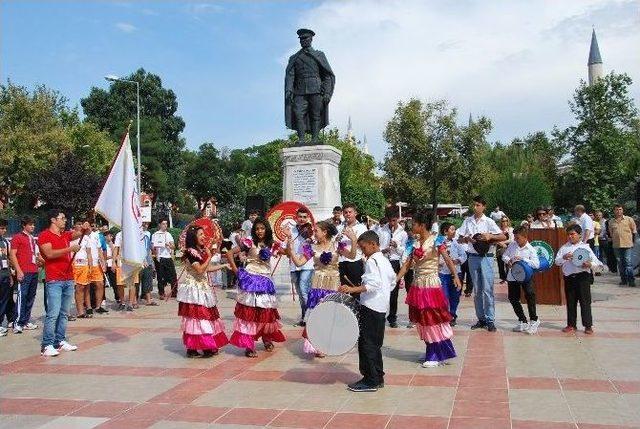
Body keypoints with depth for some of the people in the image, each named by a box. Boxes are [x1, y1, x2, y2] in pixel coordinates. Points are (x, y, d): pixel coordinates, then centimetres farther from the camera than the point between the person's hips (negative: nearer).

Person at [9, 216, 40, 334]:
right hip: (24, 273, -7)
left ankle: (26, 321, 15)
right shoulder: (17, 237, -1)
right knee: (22, 296, -9)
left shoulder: (33, 238, 20)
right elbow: (12, 255, -7)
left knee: (31, 297, 8)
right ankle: (17, 324, -6)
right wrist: (18, 271, -14)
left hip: (34, 272, 7)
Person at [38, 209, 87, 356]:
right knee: (53, 314, -11)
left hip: (68, 280, 7)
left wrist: (85, 228, -7)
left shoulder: (66, 234, 16)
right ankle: (47, 345, -7)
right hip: (54, 281, -7)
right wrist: (69, 249, -20)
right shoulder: (44, 235, -4)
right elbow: (49, 254, -16)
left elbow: (81, 233, 16)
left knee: (63, 313, 9)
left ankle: (60, 341, 15)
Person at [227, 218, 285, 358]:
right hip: (251, 280, -4)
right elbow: (230, 254, -6)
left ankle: (267, 338, 33)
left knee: (266, 312, 9)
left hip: (265, 281, 4)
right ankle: (248, 346, 1)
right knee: (249, 312, -5)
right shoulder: (249, 242, -3)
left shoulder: (271, 245, 9)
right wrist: (236, 271, -7)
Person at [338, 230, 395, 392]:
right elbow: (392, 281, 24)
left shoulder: (372, 261, -14)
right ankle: (378, 377, 23)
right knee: (375, 343, 16)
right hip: (381, 307, 10)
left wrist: (352, 289, -31)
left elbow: (373, 284, -26)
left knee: (366, 343, -3)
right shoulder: (385, 260, 15)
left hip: (370, 307, -10)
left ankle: (370, 381, 1)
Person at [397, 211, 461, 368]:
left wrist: (456, 276, -33)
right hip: (418, 284, 7)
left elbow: (448, 260, -19)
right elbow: (407, 263, 8)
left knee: (433, 320, -2)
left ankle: (438, 356, 9)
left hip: (431, 284, -7)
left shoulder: (436, 241, -10)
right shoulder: (415, 242, 7)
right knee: (423, 320, 11)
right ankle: (432, 353, 23)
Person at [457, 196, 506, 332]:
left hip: (486, 257, -3)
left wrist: (490, 236, -17)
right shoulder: (467, 221, 8)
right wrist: (467, 239, -11)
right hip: (473, 257, 3)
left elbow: (503, 237, -3)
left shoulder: (489, 222, 0)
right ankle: (481, 319, 16)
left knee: (487, 289, -6)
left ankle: (490, 320, 0)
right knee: (477, 290, 8)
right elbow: (460, 239, 10)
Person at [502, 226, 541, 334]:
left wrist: (523, 259, -23)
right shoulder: (512, 245, 4)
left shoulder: (530, 249, -8)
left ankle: (534, 320, -1)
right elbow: (504, 255, 13)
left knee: (530, 295, -19)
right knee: (513, 299, 8)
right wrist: (508, 260, -8)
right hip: (512, 276, 5)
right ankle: (522, 322, 23)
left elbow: (536, 264, -17)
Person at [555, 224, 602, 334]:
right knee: (570, 302, 10)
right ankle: (571, 324, 21)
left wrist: (590, 264, -24)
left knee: (585, 302, 1)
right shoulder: (564, 247, 9)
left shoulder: (585, 247, 0)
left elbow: (596, 262, -3)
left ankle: (588, 325, 10)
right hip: (568, 278, 3)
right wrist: (564, 257, -16)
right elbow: (557, 262, 3)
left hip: (582, 277, -3)